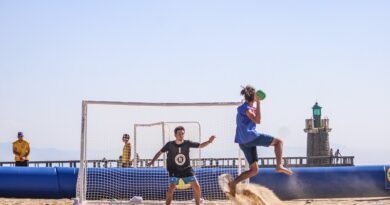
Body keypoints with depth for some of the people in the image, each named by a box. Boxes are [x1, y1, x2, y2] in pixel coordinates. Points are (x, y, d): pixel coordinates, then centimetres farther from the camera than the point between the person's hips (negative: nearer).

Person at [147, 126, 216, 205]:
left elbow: (200, 145, -1)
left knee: (197, 187, -4)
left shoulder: (187, 143, -9)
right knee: (171, 187, -21)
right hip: (174, 171, -2)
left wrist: (209, 141, -18)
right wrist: (152, 161, -7)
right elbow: (160, 152, 1)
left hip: (186, 169, 2)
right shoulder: (170, 145, -12)